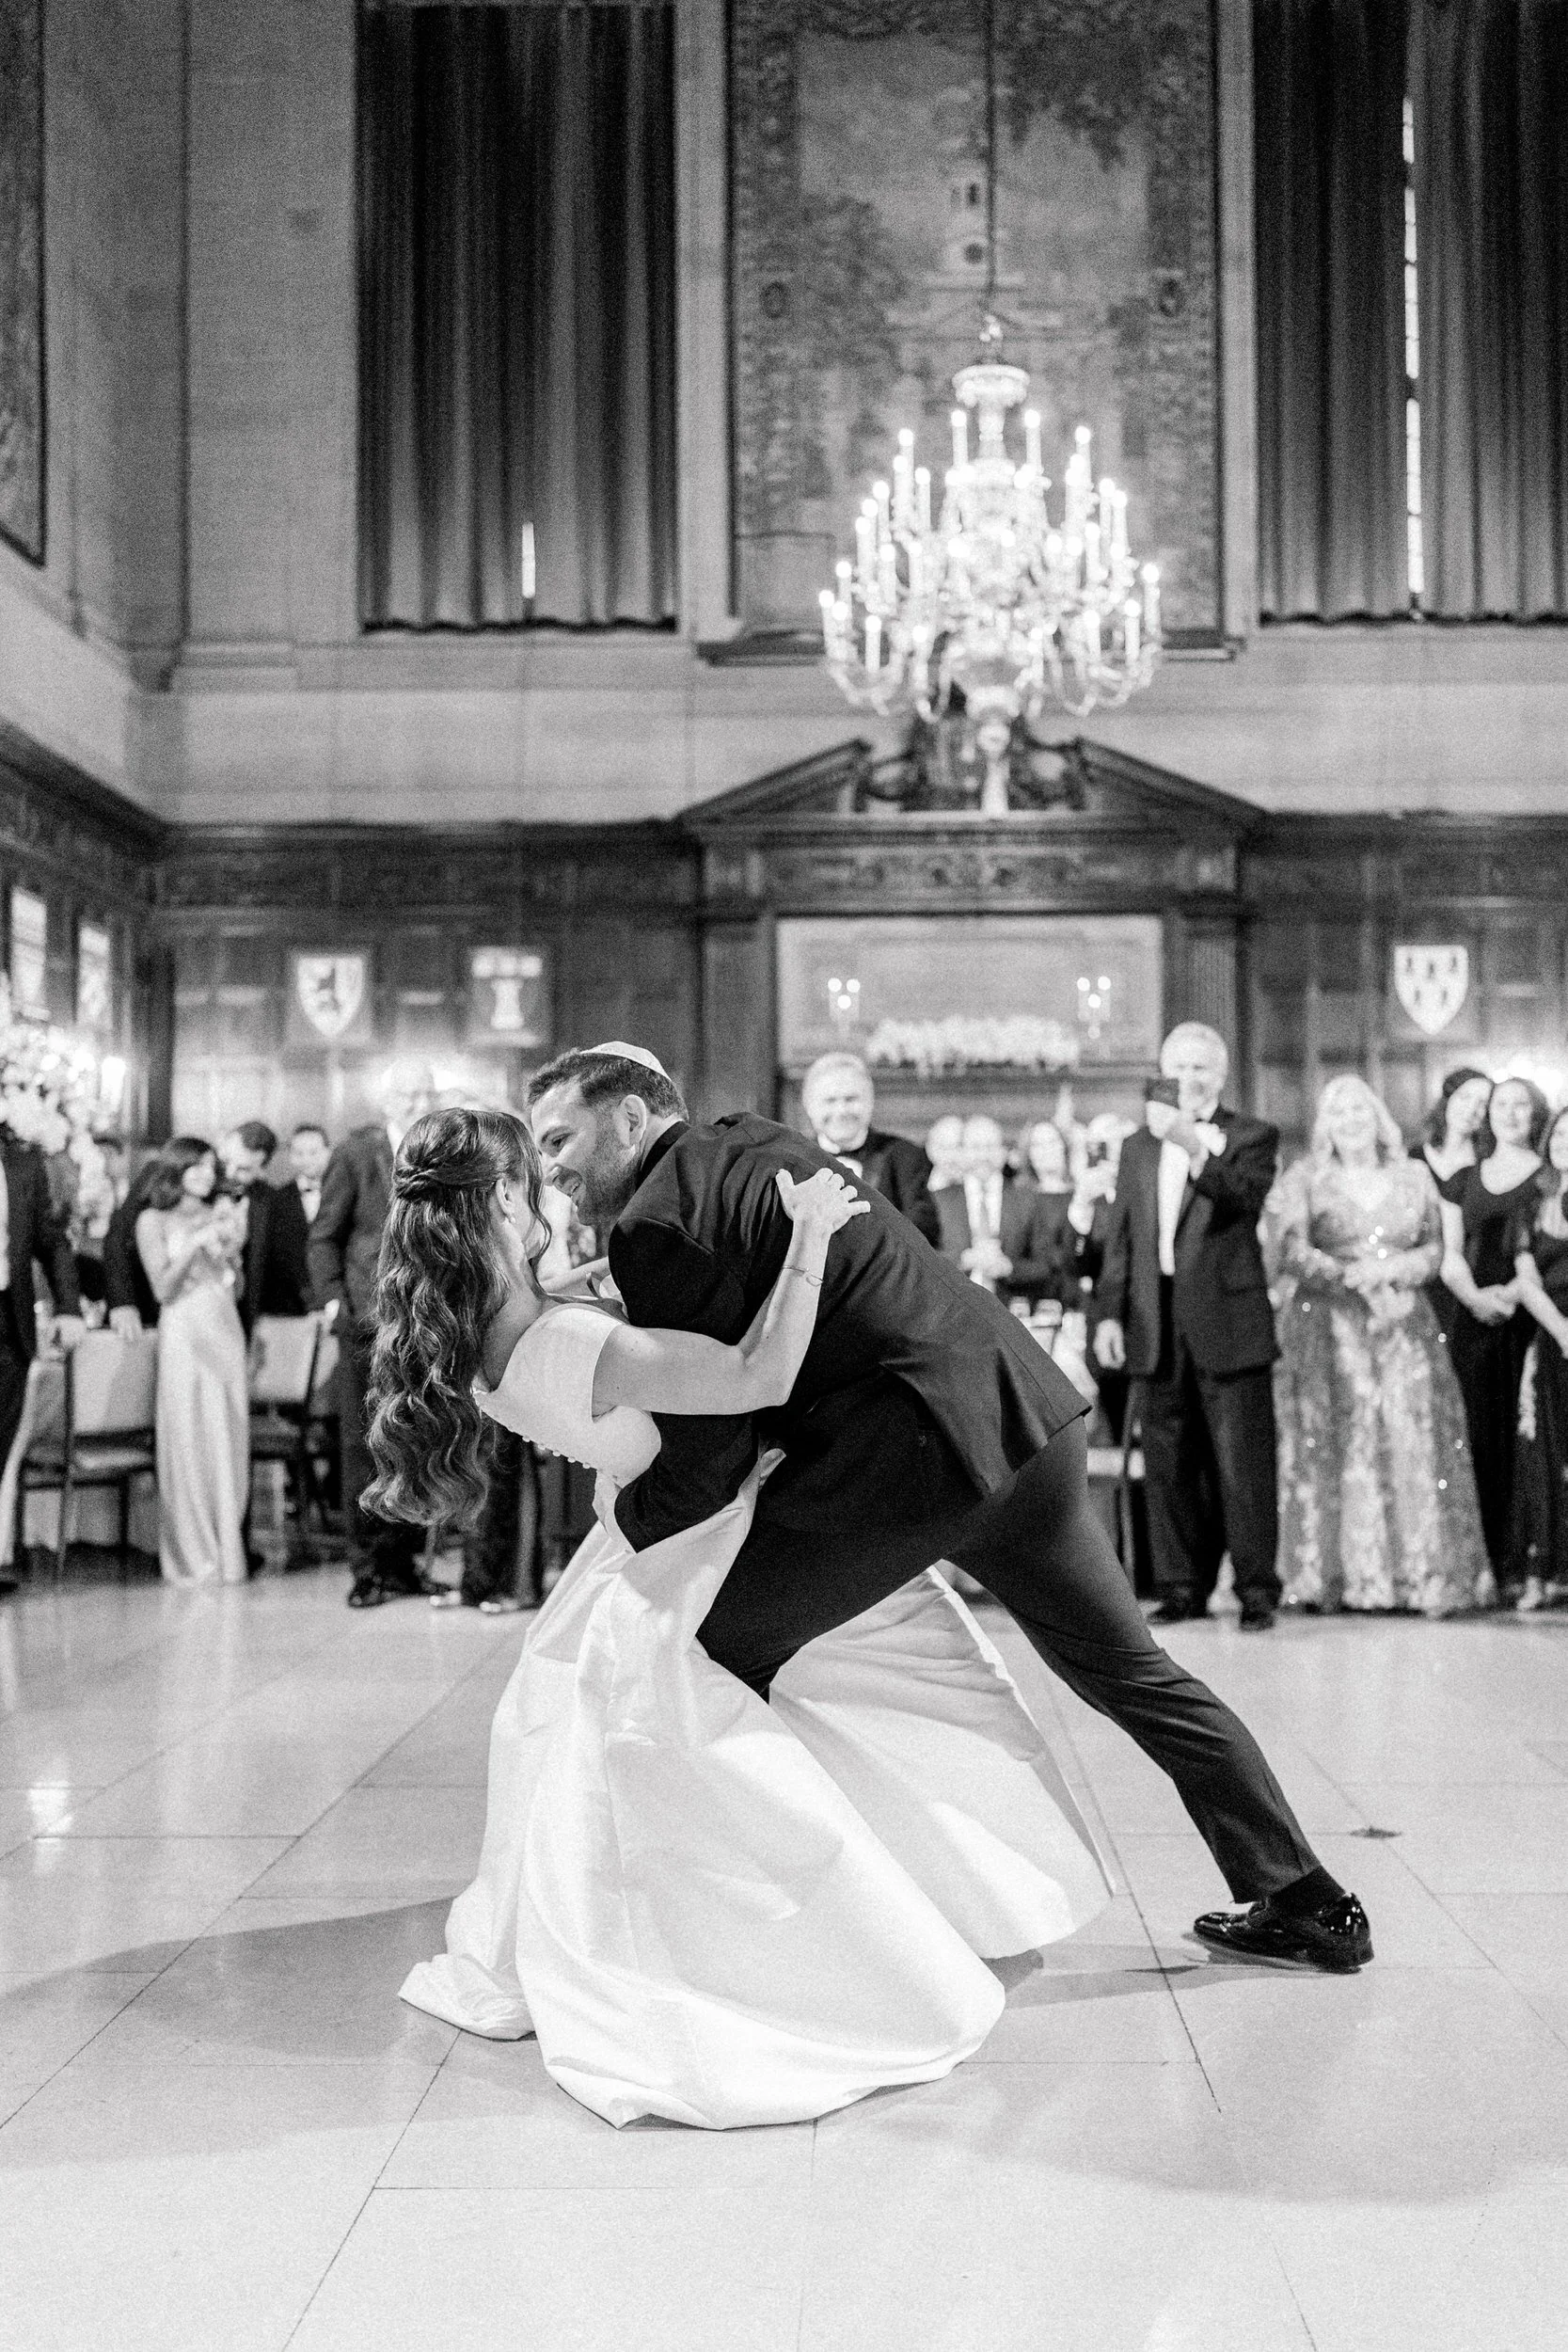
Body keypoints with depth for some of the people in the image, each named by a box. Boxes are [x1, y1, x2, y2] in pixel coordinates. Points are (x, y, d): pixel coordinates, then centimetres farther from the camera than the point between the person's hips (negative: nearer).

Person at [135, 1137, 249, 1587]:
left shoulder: (221, 1213, 14)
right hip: (184, 1333, -4)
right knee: (188, 1444, -4)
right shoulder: (153, 1221, 4)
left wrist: (233, 1247, -3)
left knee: (229, 1444, 0)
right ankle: (192, 1556, 3)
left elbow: (236, 1288, 13)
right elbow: (163, 1289, -4)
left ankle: (225, 1552, 6)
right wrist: (194, 1244, -12)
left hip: (226, 1331, 4)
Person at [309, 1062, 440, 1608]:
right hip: (369, 1317, -4)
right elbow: (324, 1237, 1)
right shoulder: (356, 1154, -1)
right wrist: (331, 1298, -10)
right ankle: (368, 1566, 4)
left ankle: (403, 1558, 17)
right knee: (363, 1442, -2)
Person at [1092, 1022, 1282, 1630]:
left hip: (1227, 1323, -4)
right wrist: (1109, 1313, 7)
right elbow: (1120, 1242, 16)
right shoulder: (1138, 1147, 17)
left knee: (1242, 1465, -4)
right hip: (1156, 1329, 4)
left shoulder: (1251, 1137, 3)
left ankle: (1257, 1590, 4)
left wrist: (1194, 1146, -30)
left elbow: (1244, 1198, -17)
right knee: (1168, 1468, 8)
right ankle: (1182, 1586, 17)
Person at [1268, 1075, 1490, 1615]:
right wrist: (1352, 1278, -15)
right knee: (1336, 1447, -7)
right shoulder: (1302, 1181, 4)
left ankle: (1423, 1576, -1)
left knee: (1413, 1445, -4)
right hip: (1326, 1328, -2)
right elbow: (1289, 1253, -7)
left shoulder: (1414, 1177, 12)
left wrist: (1385, 1271, -11)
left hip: (1404, 1328, 2)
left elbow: (1433, 1251, 6)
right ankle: (1329, 1577, -4)